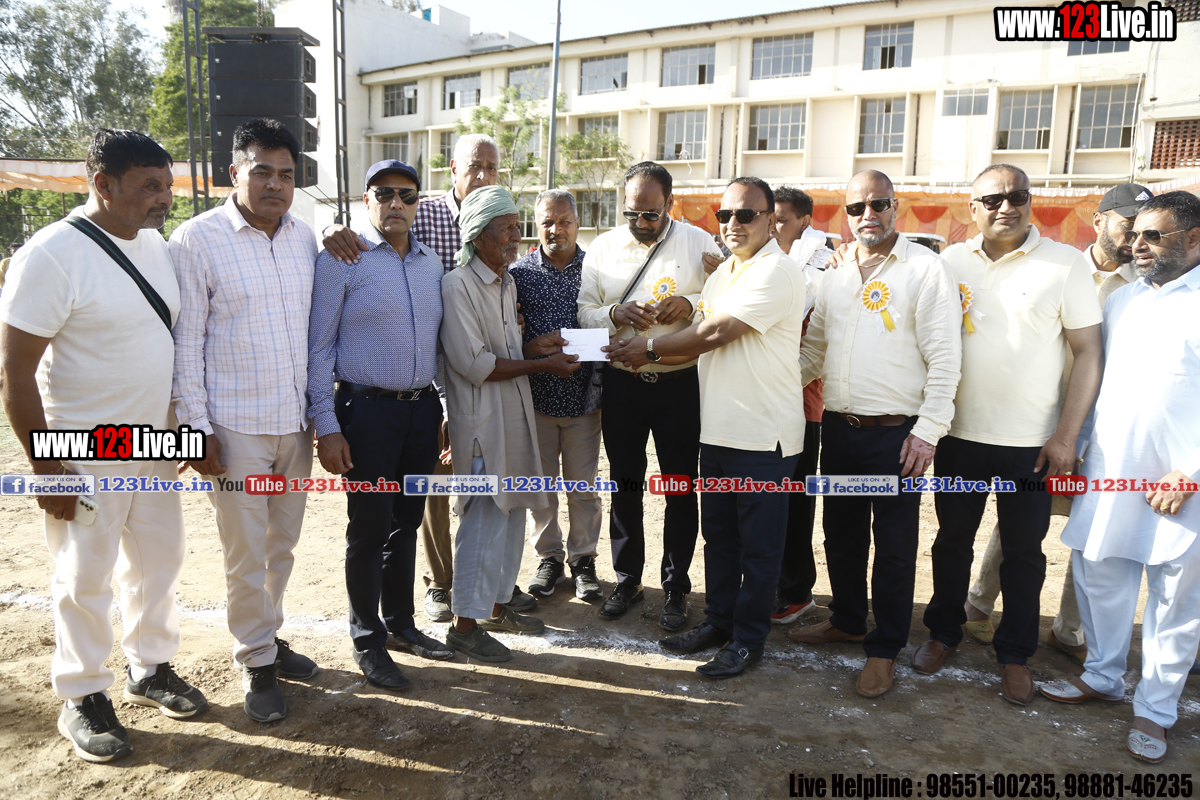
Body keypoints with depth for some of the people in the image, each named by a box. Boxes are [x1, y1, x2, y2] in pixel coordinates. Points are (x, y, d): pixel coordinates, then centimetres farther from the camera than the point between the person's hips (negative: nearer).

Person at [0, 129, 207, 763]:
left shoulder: (155, 243, 4)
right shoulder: (52, 255, -17)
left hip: (155, 445, 7)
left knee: (158, 561, 17)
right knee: (85, 579, 7)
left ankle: (150, 669, 37)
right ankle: (82, 699, 27)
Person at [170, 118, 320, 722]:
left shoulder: (305, 238, 7)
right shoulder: (197, 239, -8)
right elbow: (185, 341, -8)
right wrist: (196, 427, -11)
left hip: (297, 422, 5)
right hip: (236, 427, -5)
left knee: (283, 543, 17)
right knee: (246, 553, 5)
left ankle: (268, 636, 37)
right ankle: (257, 664, 23)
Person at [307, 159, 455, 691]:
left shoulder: (432, 264, 10)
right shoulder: (342, 259, -7)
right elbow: (319, 347, -8)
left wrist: (443, 409, 14)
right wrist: (326, 426, -12)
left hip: (422, 408, 5)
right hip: (367, 411, -5)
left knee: (407, 521, 15)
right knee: (370, 527, 3)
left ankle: (400, 623, 32)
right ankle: (368, 642, 20)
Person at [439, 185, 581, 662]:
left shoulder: (507, 284, 16)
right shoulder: (458, 285, -13)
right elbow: (475, 364, -19)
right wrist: (542, 365, -15)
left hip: (515, 415, 9)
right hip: (481, 421, -9)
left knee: (511, 515, 14)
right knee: (484, 519, -3)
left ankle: (496, 606, 29)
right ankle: (465, 623, 11)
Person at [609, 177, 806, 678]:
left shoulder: (777, 271, -13)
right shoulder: (723, 274, 17)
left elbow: (715, 333, -19)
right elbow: (703, 343, 15)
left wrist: (651, 348, -10)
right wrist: (648, 355, -1)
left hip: (764, 433, -8)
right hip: (718, 429, 8)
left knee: (758, 543, 5)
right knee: (718, 533, 17)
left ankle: (748, 639, 18)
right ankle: (718, 620, 32)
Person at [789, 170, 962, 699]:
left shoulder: (924, 269, -7)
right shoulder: (837, 275, 11)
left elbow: (944, 358, -11)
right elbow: (814, 348, 19)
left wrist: (928, 431, -16)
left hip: (895, 434, -6)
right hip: (839, 428, 6)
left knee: (893, 548, 4)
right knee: (841, 535, 18)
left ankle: (884, 649, 19)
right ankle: (847, 621, 37)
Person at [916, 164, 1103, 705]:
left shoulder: (1064, 263, -4)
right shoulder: (951, 262, 3)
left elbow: (1088, 352, -4)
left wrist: (1066, 436, -10)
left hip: (1032, 441, -2)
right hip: (959, 433, 2)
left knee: (1023, 550, 9)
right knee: (952, 539, 14)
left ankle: (1014, 655, 24)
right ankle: (943, 633, 31)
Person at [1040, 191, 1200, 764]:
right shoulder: (1121, 300, 12)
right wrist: (1081, 448, 14)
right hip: (1107, 473, 6)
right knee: (1098, 578, 14)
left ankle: (1154, 710, 22)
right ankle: (1103, 677, 34)